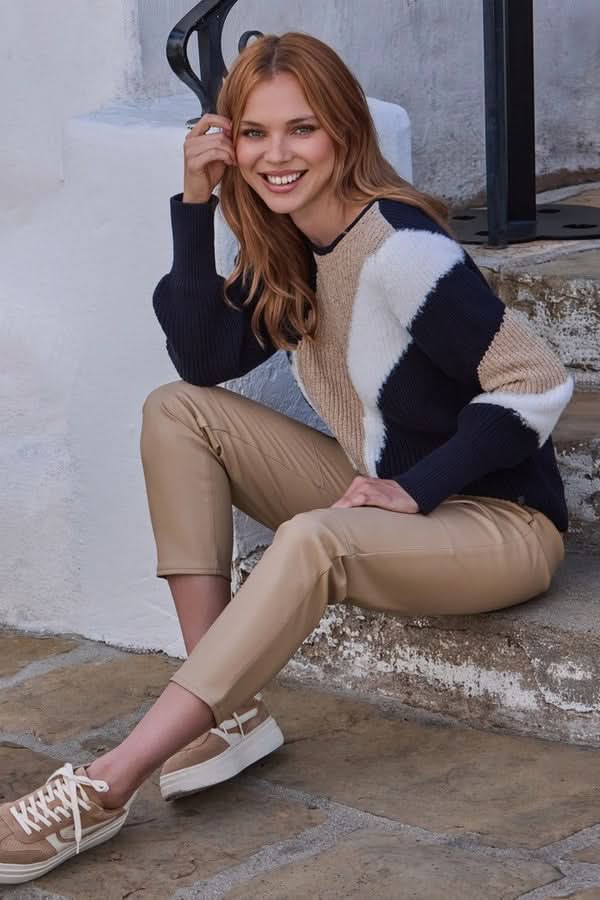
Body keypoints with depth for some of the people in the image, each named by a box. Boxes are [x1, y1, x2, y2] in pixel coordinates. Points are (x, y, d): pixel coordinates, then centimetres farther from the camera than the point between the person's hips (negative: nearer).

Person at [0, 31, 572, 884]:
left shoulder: (398, 248, -22)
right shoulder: (287, 245, 3)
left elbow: (538, 383, -22)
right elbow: (205, 357, -3)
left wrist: (415, 488, -21)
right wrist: (195, 205, -11)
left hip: (502, 521, -9)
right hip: (387, 493, 9)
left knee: (313, 541, -38)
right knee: (177, 409, -4)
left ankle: (104, 791, -39)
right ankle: (231, 711, -13)